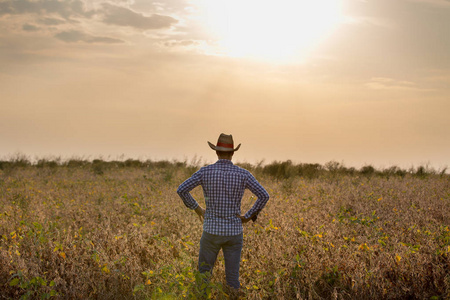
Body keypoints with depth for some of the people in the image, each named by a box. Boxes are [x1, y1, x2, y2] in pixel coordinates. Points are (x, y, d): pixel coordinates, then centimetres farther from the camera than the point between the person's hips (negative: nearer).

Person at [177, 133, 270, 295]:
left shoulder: (205, 171, -7)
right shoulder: (243, 174, -5)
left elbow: (181, 189, -11)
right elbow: (264, 196, -12)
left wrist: (196, 208, 3)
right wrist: (249, 216, -1)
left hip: (212, 231, -1)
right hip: (234, 232, 1)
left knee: (204, 275, 15)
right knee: (232, 278, 9)